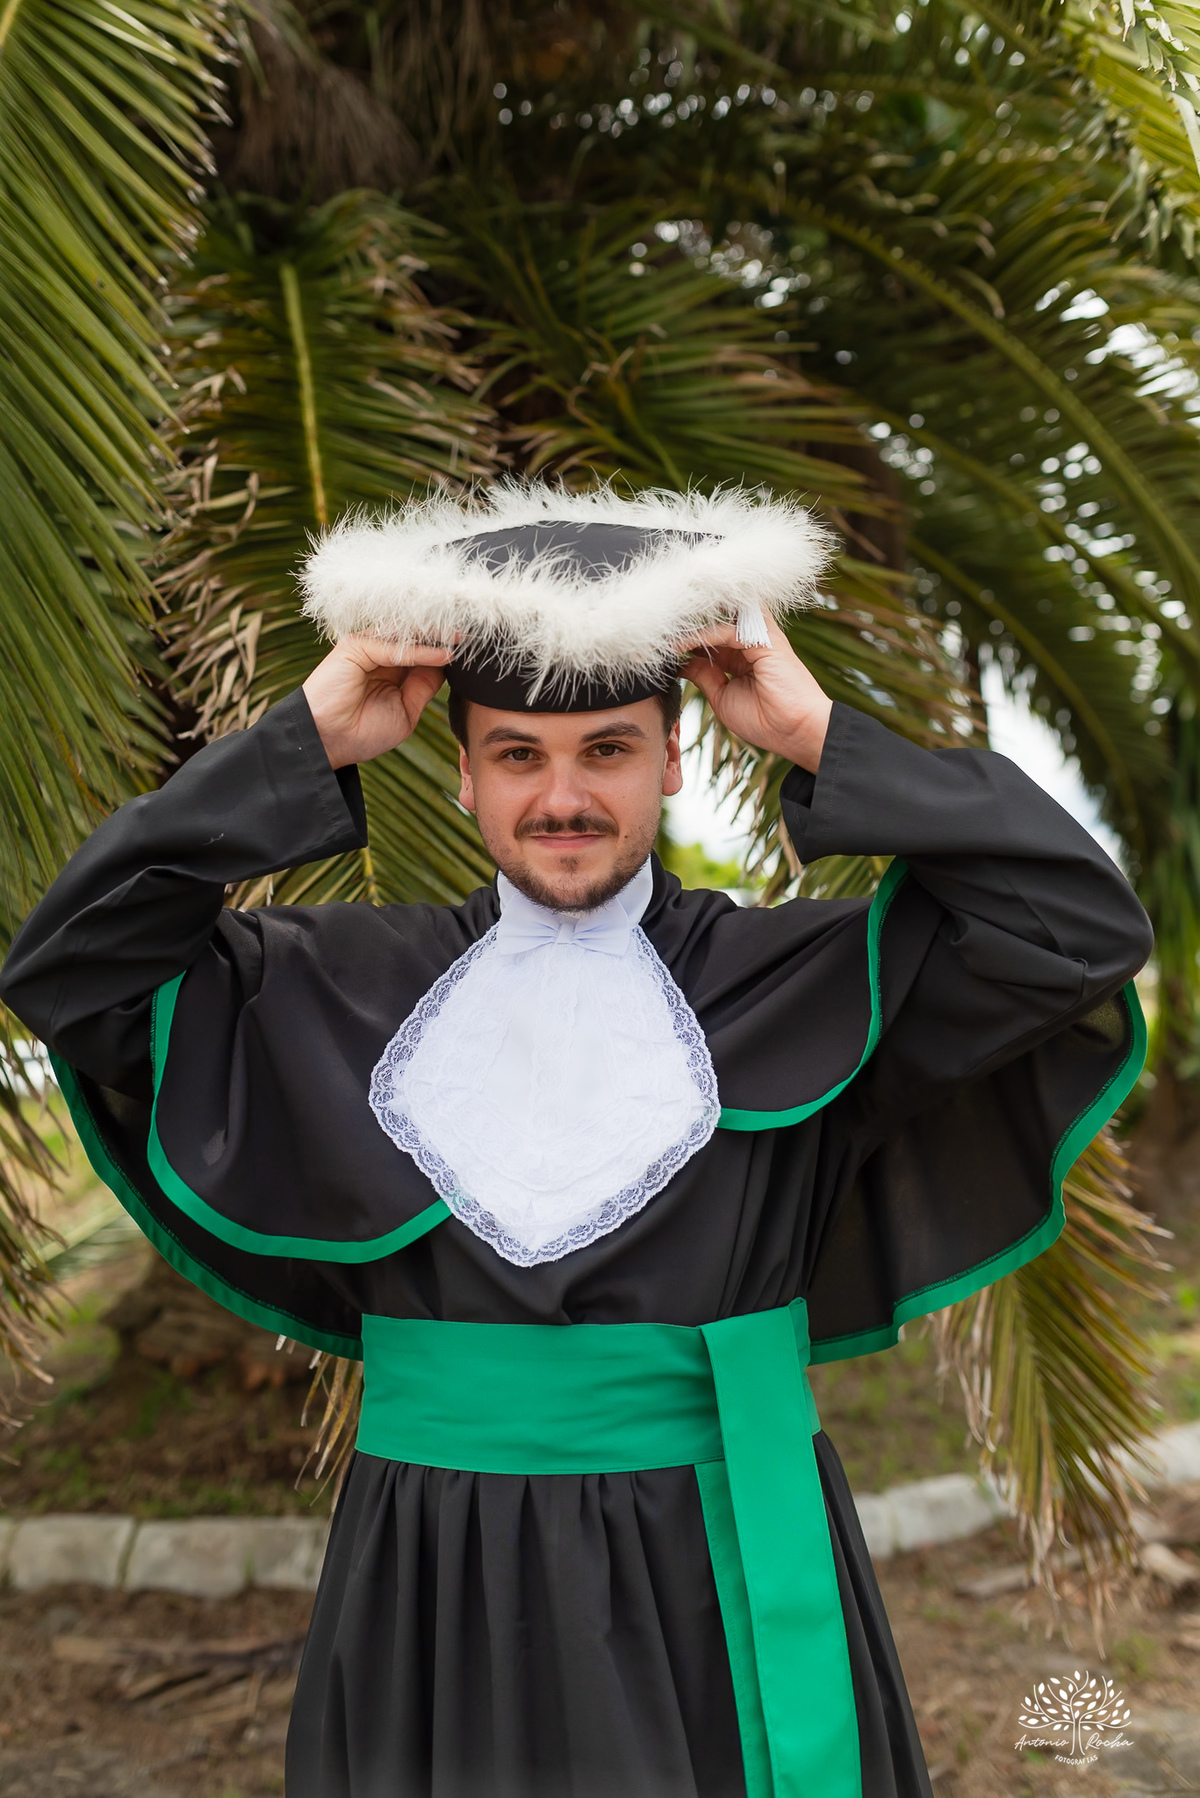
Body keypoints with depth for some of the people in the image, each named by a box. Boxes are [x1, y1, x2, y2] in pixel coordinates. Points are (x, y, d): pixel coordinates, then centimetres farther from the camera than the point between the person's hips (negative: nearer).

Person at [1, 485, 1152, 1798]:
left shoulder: (793, 982, -2)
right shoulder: (353, 988, 2)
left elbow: (1082, 928, -11)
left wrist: (817, 739, -13)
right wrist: (303, 746, -9)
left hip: (725, 1585, 0)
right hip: (433, 1592, 1)